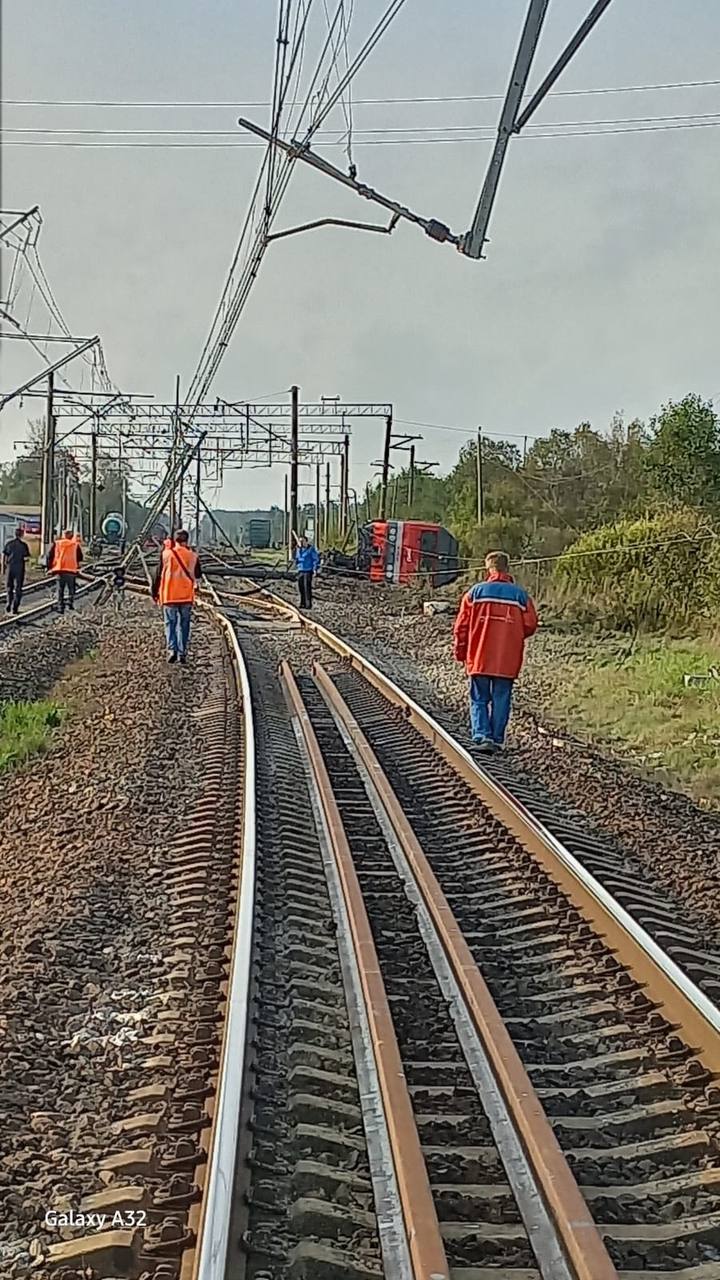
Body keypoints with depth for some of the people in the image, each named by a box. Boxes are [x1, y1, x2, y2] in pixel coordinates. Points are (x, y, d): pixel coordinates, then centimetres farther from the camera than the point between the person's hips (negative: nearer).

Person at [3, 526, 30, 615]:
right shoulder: (23, 544, -5)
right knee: (18, 589, 2)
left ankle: (9, 606, 14)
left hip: (9, 567, 3)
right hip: (19, 568, -3)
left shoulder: (8, 543, 2)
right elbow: (27, 558, -7)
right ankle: (15, 608, -3)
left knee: (9, 587, 16)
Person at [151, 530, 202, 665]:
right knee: (183, 625, 8)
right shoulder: (193, 555, 0)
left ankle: (172, 649, -11)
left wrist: (155, 592, 11)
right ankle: (182, 654, 6)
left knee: (170, 623, 6)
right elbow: (198, 576, 11)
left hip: (169, 595, -1)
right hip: (187, 596, 1)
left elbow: (159, 574, 1)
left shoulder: (166, 554, -4)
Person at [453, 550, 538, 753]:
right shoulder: (520, 595, 1)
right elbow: (530, 626, 2)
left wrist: (460, 652, 10)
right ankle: (497, 739, 11)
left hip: (479, 659, 0)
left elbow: (462, 626, 0)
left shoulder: (475, 592, -1)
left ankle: (482, 736, -9)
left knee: (479, 700, 6)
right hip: (507, 661, 1)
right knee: (500, 701, 9)